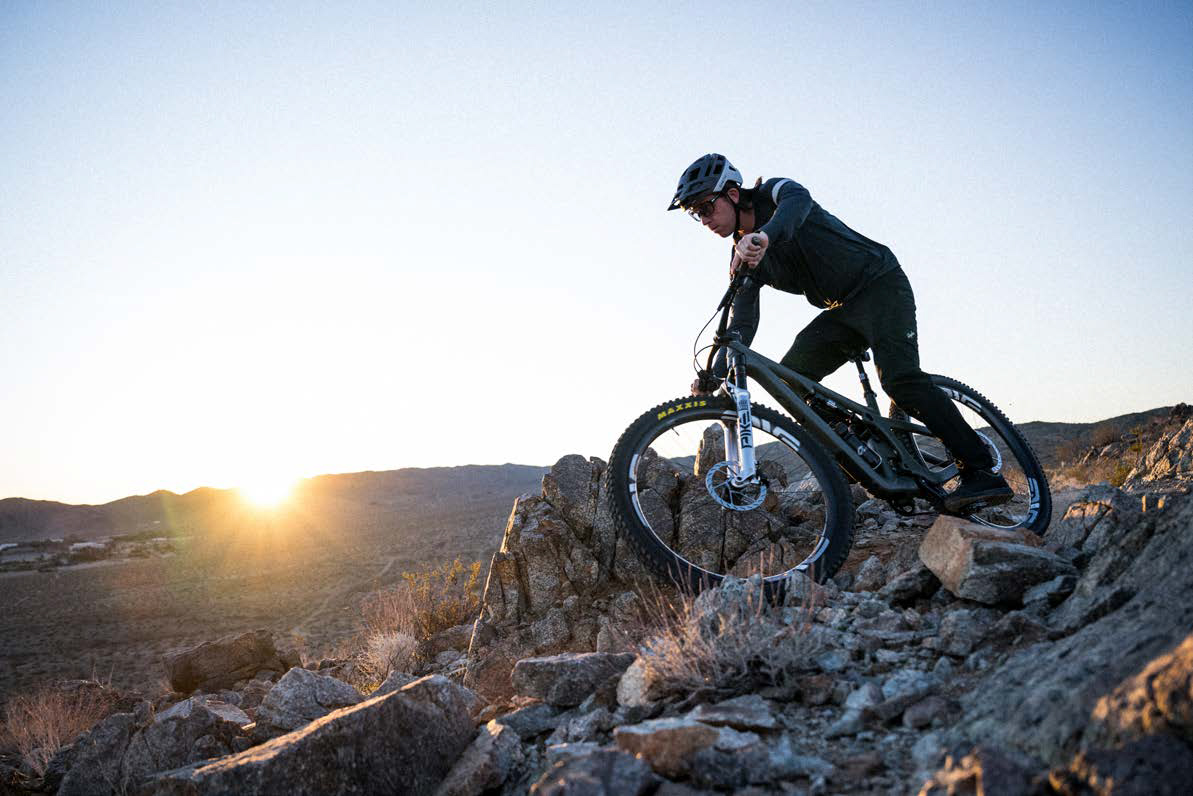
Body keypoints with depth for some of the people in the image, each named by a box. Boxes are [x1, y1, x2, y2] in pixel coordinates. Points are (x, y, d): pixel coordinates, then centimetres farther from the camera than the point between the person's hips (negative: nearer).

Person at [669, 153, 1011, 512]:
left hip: (880, 283, -7)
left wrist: (765, 235, -58)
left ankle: (983, 473, -19)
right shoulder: (743, 258, 6)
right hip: (842, 311, 8)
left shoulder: (774, 193, -11)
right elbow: (742, 324, 2)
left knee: (900, 379, -24)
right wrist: (714, 376, -11)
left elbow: (798, 200, -36)